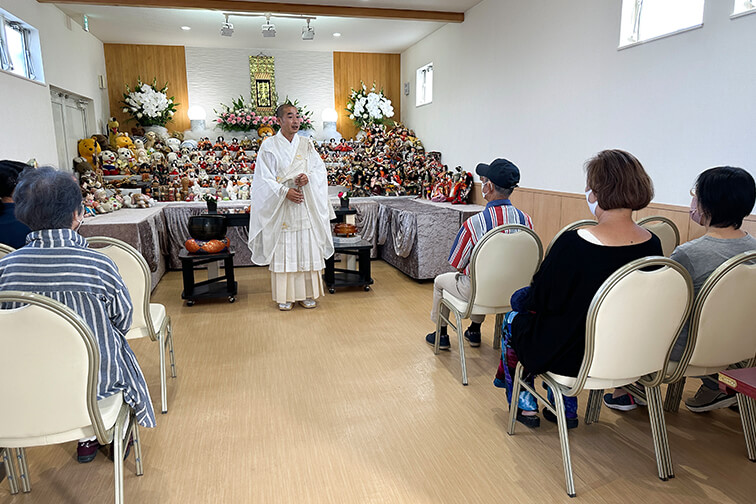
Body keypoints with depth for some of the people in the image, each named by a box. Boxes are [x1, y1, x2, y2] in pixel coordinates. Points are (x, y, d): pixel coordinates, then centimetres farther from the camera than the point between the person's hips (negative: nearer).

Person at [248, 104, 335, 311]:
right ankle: (285, 296, 12)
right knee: (283, 251, 1)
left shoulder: (306, 144, 9)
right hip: (280, 206, -3)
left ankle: (307, 293, 16)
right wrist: (285, 191, -18)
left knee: (307, 248, 5)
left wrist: (308, 177, -14)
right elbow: (264, 178, -6)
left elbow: (320, 169, 7)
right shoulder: (269, 146, -1)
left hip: (306, 205, 3)